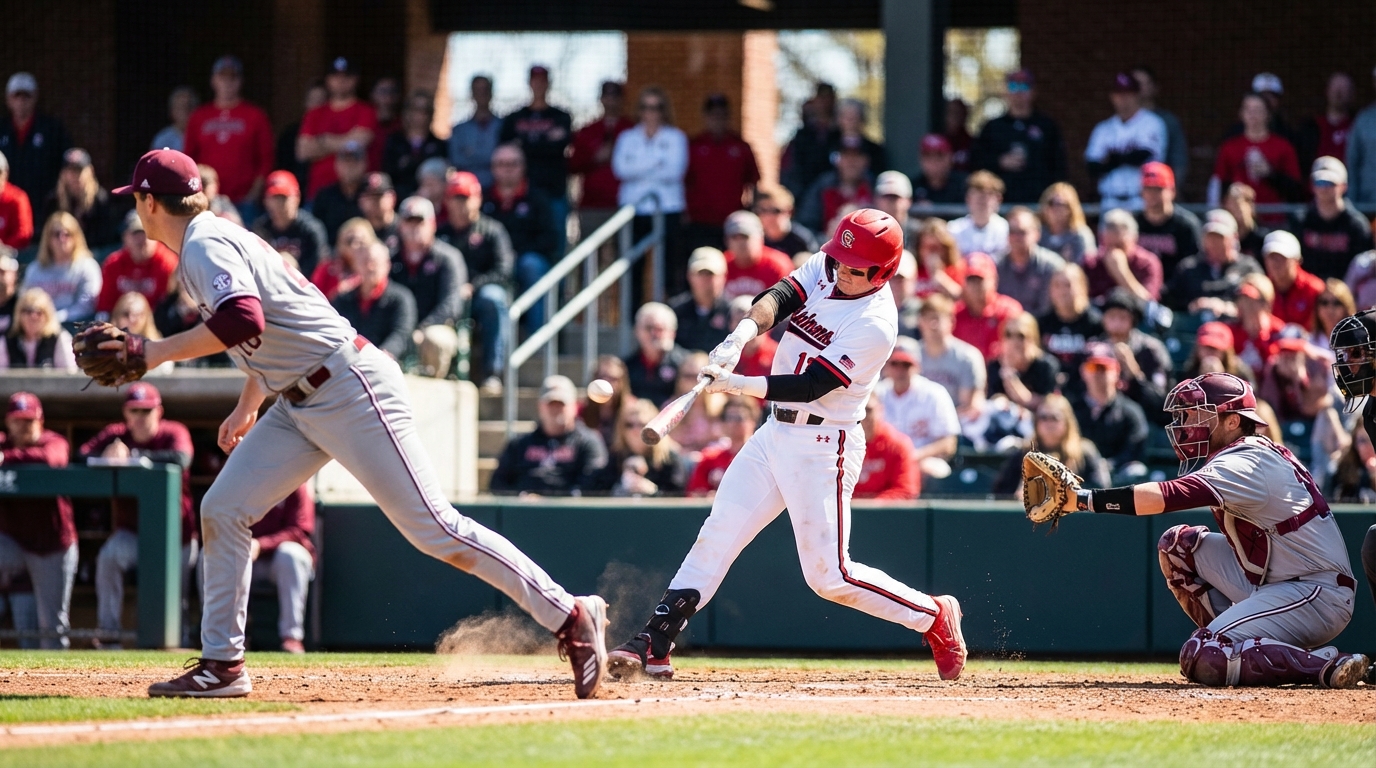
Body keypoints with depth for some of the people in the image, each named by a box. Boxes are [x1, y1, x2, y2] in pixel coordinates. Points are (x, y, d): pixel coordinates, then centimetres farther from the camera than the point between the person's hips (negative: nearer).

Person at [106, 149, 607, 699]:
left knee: (432, 527, -11)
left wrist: (157, 352, -25)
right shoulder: (207, 244, 17)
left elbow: (244, 322, -32)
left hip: (352, 394, -10)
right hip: (298, 402, 10)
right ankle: (221, 665, 7)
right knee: (223, 509, 4)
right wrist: (247, 407, 31)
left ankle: (570, 617, -7)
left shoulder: (206, 246, -14)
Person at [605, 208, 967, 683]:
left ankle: (934, 617, 12)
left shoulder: (875, 325, -19)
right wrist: (744, 333, -33)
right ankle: (652, 646, 1)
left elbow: (811, 385, -24)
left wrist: (738, 385, -32)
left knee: (828, 576, -6)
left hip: (823, 445, -7)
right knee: (716, 536, 1)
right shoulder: (823, 270, 3)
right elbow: (780, 298, -12)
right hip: (776, 434, 7)